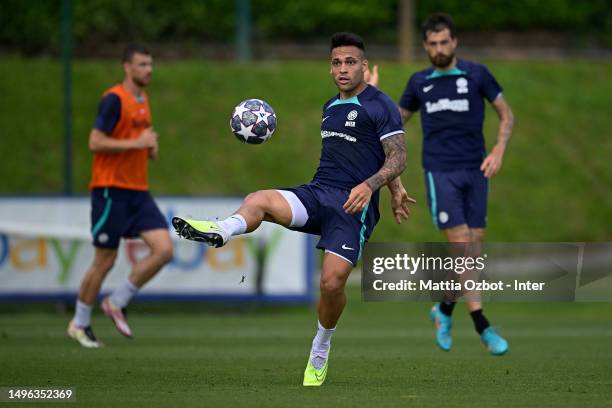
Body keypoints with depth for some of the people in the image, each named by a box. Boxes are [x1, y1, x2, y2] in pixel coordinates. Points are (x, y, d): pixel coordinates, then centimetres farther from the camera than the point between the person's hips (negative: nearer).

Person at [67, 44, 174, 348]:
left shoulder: (143, 101, 15)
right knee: (105, 261, -2)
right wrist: (136, 143, -19)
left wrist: (151, 148, 6)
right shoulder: (113, 100, -12)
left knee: (164, 249, -7)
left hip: (138, 191, 8)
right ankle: (80, 323, 15)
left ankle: (117, 303, 7)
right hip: (111, 190, -8)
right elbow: (95, 142, -17)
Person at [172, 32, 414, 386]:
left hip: (354, 205, -6)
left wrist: (370, 186, -26)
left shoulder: (380, 105, -2)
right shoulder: (331, 107, 20)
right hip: (317, 194, 6)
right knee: (258, 201, -26)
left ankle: (321, 348, 13)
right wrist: (394, 189, 35)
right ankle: (220, 231, -60)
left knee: (333, 281, -16)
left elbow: (397, 156, -7)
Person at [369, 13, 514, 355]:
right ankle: (482, 326, -13)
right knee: (460, 244, -13)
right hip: (440, 172, -1)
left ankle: (445, 310, 24)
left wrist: (499, 151, -9)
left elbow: (506, 114, 7)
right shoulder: (420, 82, 8)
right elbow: (396, 120, 22)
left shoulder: (477, 74, 2)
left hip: (475, 172, 1)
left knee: (475, 246, 0)